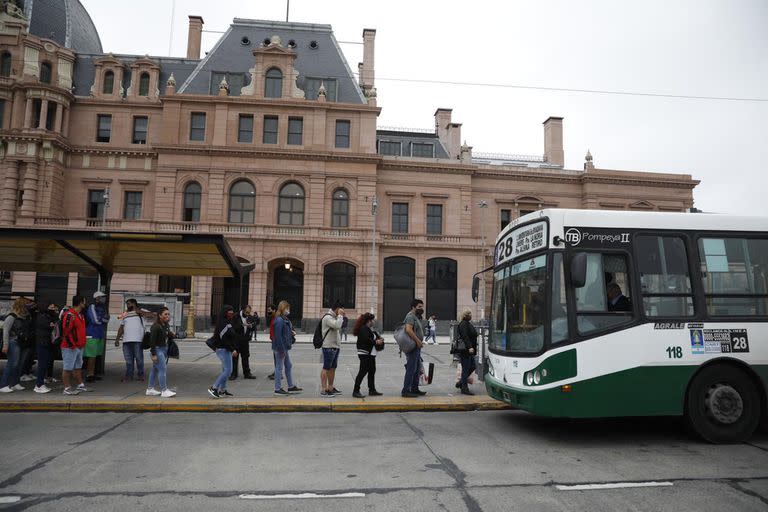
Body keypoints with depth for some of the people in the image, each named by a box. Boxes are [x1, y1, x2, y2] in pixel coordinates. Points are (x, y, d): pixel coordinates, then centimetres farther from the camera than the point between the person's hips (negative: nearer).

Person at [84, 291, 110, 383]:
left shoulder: (102, 307, 15)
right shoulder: (92, 307, -10)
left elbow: (107, 319, 7)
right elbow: (95, 320, -17)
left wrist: (100, 319, -11)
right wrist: (103, 319, -2)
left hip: (100, 335, 8)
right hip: (92, 335, -8)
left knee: (94, 356, 12)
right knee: (91, 356, -6)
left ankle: (92, 374, 19)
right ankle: (88, 375, -1)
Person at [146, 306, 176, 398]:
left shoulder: (166, 325, 9)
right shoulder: (156, 326, -17)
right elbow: (152, 341, -19)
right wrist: (153, 354, -21)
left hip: (164, 349, 9)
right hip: (157, 350, -9)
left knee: (155, 369, 15)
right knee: (162, 369, -10)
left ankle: (150, 389, 23)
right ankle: (164, 390, -8)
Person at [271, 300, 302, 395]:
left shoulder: (285, 319, 13)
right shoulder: (279, 320, -18)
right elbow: (278, 336, -22)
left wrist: (292, 333, 3)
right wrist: (282, 350, -22)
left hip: (284, 347, 10)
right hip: (280, 348, -10)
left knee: (288, 366, 16)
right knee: (279, 367, -1)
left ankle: (291, 386, 25)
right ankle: (277, 389, 8)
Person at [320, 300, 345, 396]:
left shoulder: (335, 317, 17)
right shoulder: (327, 317, -15)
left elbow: (338, 329, 20)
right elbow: (337, 325, -28)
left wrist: (341, 317, 11)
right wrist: (340, 315, -15)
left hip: (336, 347, 10)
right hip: (329, 347, -10)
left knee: (333, 368, 14)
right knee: (326, 368, -5)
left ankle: (330, 388, 22)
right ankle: (323, 389, -1)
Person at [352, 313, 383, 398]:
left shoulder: (369, 329, 19)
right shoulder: (363, 329, -14)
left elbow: (373, 337, 21)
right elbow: (366, 339, -26)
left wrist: (379, 339, 3)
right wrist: (376, 342, -16)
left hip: (370, 354, 11)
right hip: (365, 354, -11)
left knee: (372, 371, 14)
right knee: (363, 371, -10)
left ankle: (372, 390, 22)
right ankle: (356, 391, -7)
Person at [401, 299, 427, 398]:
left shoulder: (416, 317, 19)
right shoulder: (411, 316, -14)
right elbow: (408, 330, -28)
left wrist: (419, 342, 15)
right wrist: (418, 341, -23)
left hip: (417, 347, 11)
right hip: (413, 347, -11)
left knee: (416, 369, 16)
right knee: (411, 369, -9)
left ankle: (414, 389, 24)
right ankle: (406, 391, -6)